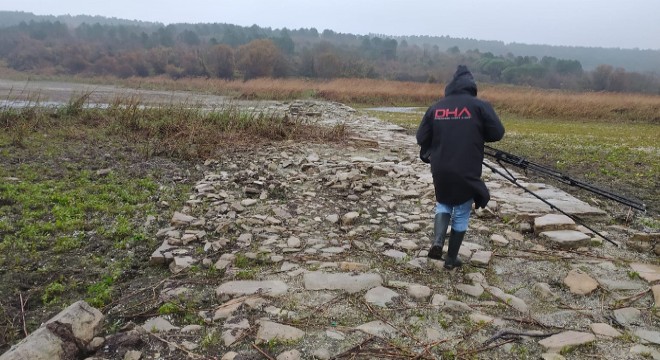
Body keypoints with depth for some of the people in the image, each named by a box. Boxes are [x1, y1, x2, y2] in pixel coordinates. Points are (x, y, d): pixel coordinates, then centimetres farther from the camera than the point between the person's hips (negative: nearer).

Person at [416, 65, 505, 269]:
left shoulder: (436, 108, 4)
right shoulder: (479, 106, -5)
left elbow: (421, 138, 5)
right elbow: (497, 134, -5)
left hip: (440, 171, 3)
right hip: (467, 172, -2)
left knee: (444, 204, 25)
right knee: (461, 213, 13)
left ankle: (437, 242, 4)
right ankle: (451, 259, 22)